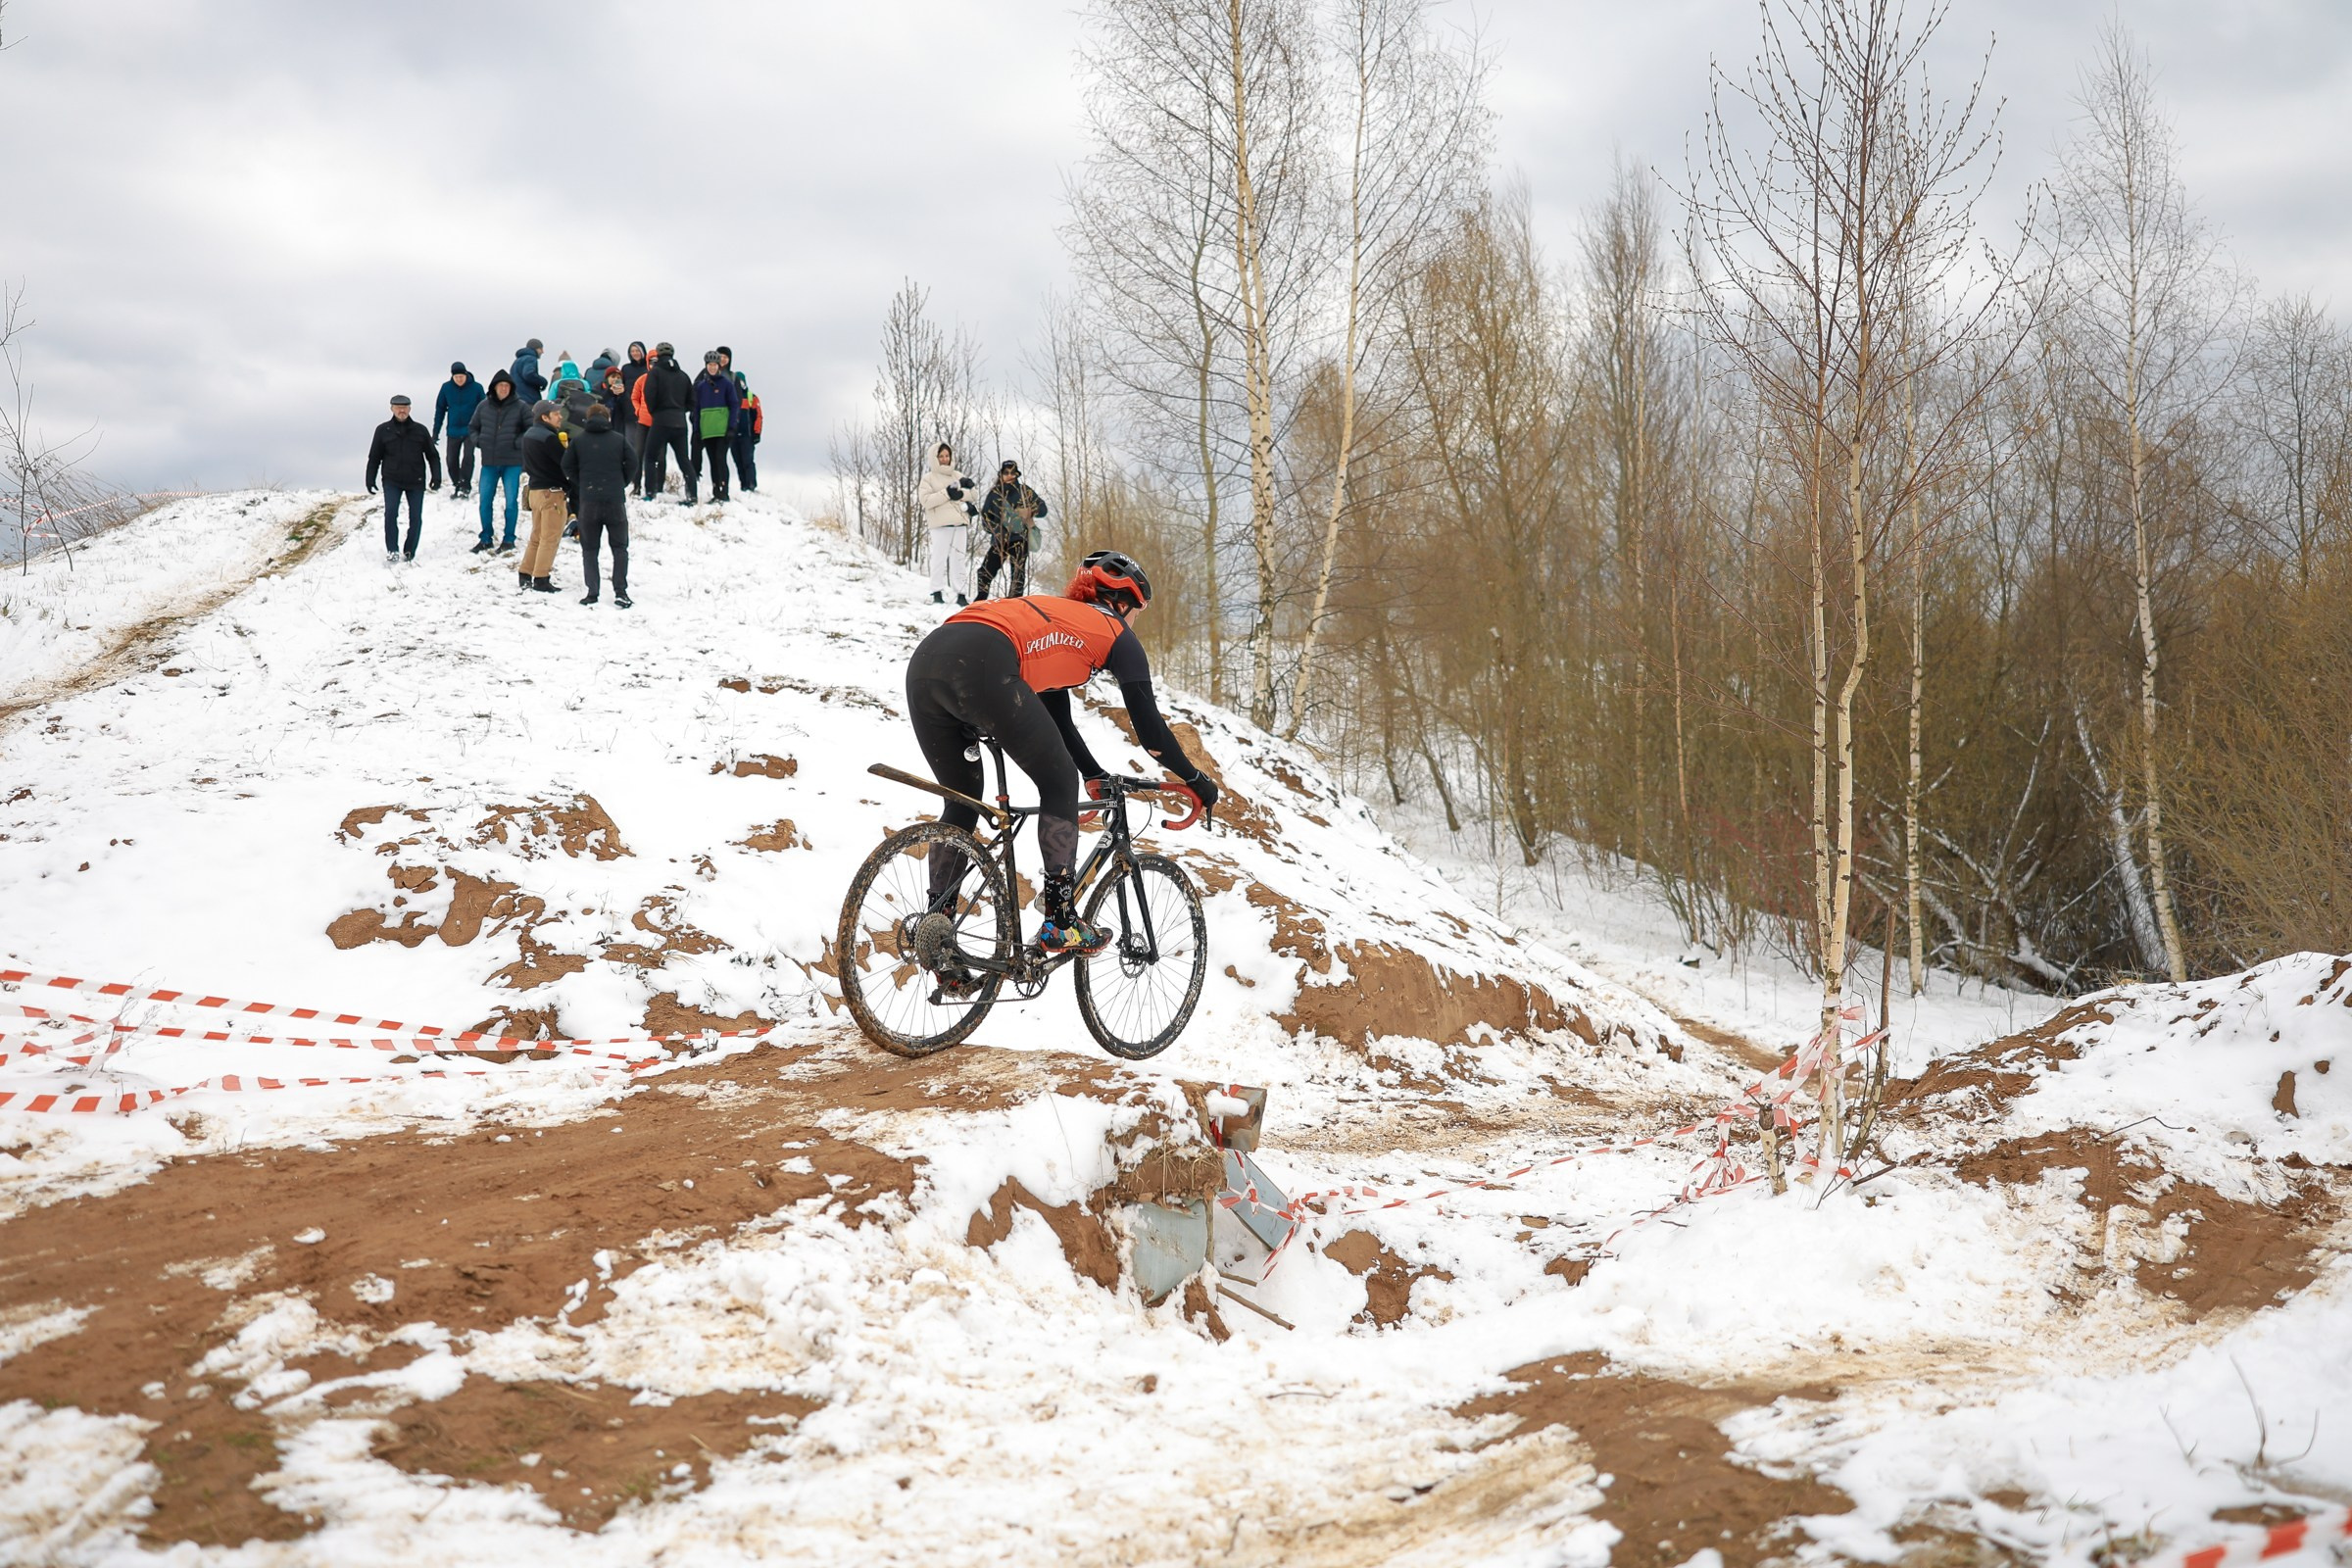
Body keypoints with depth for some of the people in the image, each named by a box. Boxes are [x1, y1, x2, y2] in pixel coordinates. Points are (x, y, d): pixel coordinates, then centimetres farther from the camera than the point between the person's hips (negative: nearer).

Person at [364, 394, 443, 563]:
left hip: (416, 481, 1)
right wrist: (370, 480, 4)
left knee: (416, 517, 0)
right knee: (390, 513, -16)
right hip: (392, 481, -1)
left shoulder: (420, 430, 6)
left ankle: (409, 551, 12)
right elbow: (374, 457, 10)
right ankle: (392, 550, -9)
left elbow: (432, 455, 10)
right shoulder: (383, 430, 5)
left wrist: (436, 477, -1)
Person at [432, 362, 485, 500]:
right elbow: (440, 409, 6)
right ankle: (456, 486, 23)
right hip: (453, 431, 3)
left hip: (470, 431, -3)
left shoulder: (476, 388, -7)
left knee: (468, 457, -16)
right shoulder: (446, 388, -2)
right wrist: (435, 431, 6)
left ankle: (465, 486, -8)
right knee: (452, 461, 6)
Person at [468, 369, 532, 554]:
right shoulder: (484, 406, 5)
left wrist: (519, 443, -11)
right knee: (485, 501, 5)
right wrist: (478, 442, 3)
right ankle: (485, 539, 17)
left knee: (511, 501, -1)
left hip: (512, 462, -3)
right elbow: (472, 427, 19)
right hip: (489, 462, 3)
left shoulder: (520, 407, -4)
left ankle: (509, 539, 9)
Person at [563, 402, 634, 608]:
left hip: (588, 501, 1)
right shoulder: (620, 439, 0)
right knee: (620, 547, 8)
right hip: (615, 501, -1)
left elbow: (567, 467, 2)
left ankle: (592, 591, 3)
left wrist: (581, 486, 13)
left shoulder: (578, 440, 2)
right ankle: (620, 591, -2)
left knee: (589, 548, 10)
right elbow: (631, 465, 1)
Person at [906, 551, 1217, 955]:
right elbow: (1150, 728, 18)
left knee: (962, 801, 22)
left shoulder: (1057, 616, 40)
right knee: (1059, 783, 11)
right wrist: (1197, 781, 30)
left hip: (924, 664, 7)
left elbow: (1055, 716, 45)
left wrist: (1095, 774, 52)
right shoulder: (1114, 631, 20)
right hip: (980, 667, -7)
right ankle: (1060, 923, 8)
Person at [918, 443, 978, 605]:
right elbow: (925, 500, -9)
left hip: (960, 522, 4)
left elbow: (974, 493, 9)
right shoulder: (929, 478, 4)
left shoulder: (958, 476, 17)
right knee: (939, 558, -5)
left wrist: (961, 493, -10)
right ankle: (937, 593, -1)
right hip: (940, 524, -4)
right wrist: (947, 493, -16)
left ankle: (961, 593, 8)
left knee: (960, 559, 5)